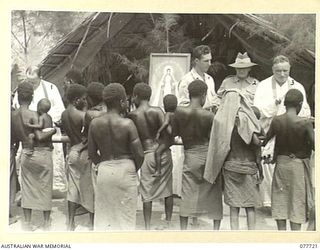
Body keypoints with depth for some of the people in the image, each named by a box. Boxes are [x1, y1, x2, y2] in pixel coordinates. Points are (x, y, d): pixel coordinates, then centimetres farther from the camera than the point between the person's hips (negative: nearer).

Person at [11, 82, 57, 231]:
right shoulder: (32, 114, -18)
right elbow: (40, 137, -23)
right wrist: (54, 130, -9)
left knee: (27, 188, 13)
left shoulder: (13, 115, 0)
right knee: (45, 187, 8)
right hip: (41, 153, -5)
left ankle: (27, 223, 16)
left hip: (25, 154, 5)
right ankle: (47, 222, 18)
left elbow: (16, 138, 7)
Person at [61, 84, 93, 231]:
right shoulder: (82, 115, -17)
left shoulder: (64, 115, 5)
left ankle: (70, 224, 17)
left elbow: (69, 134, 10)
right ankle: (93, 223, 14)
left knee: (73, 188, 12)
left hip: (72, 151, 7)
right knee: (89, 188, 5)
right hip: (85, 152, -6)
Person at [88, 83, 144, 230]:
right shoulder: (127, 124, -13)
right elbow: (139, 154, -11)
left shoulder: (95, 123, -2)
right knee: (125, 215, 8)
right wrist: (134, 169, 6)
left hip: (104, 170, 3)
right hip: (125, 170, -3)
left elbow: (92, 153, 4)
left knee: (103, 215, 13)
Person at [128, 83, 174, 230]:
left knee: (147, 192, 7)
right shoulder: (157, 111, -3)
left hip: (147, 154, -1)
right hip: (163, 152, 1)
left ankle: (147, 227, 8)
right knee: (167, 189, 14)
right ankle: (168, 222, 23)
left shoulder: (132, 115, -3)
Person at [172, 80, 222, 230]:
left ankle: (183, 230, 7)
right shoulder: (209, 116, -9)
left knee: (187, 195, 8)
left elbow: (174, 133, 2)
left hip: (190, 157, 1)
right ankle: (216, 229, 15)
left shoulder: (179, 112, -6)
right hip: (208, 156, -1)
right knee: (214, 195, 12)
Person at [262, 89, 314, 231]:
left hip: (281, 163, 2)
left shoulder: (276, 121, -8)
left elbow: (264, 141, -3)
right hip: (299, 165, -2)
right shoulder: (305, 123, -15)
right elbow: (314, 146, -14)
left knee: (280, 201, 12)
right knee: (297, 202, 7)